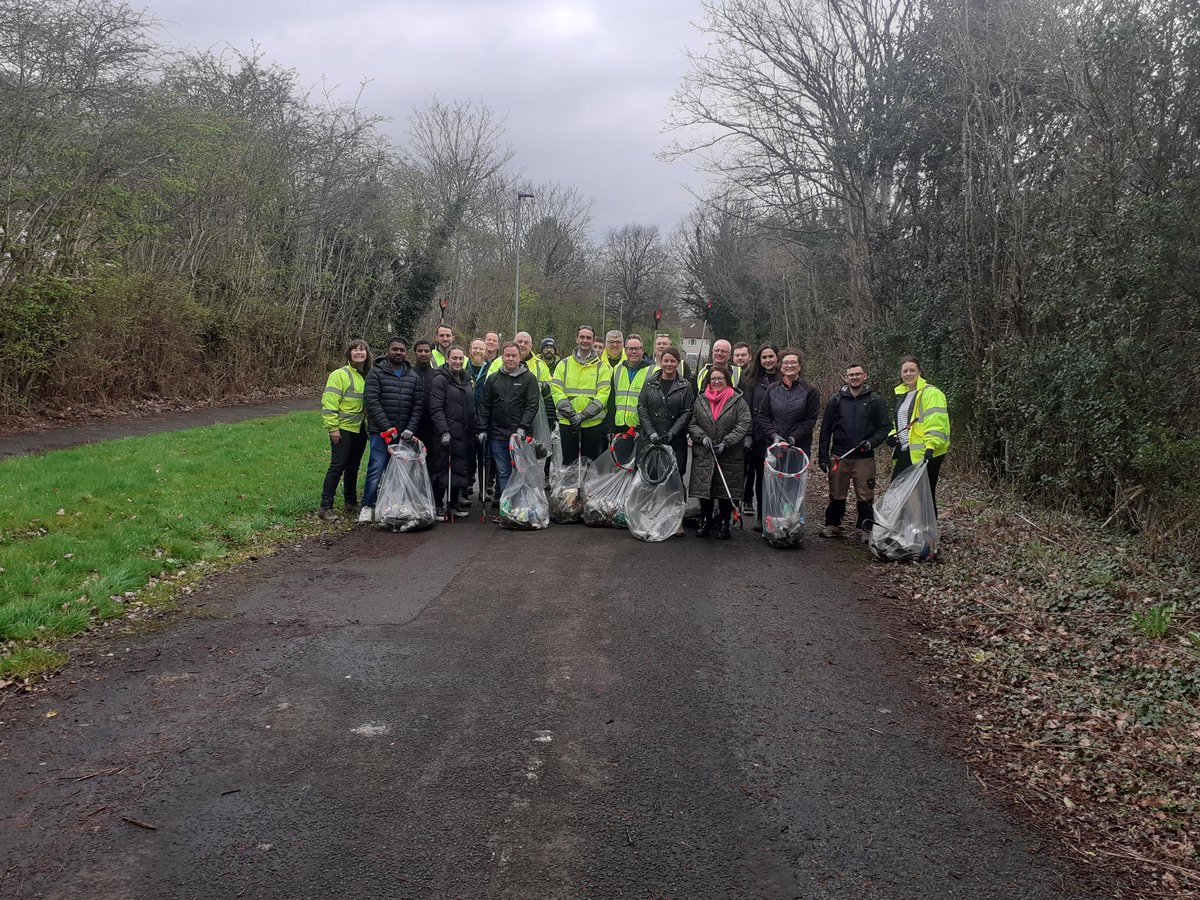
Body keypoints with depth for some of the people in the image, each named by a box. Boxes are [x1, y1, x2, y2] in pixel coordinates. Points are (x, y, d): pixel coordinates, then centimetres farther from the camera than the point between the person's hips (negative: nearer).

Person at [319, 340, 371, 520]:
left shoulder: (368, 376, 12)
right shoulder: (340, 375, -9)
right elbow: (329, 402, -14)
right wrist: (333, 427, -18)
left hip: (360, 429, 7)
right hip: (343, 429, -6)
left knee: (353, 467, 15)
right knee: (337, 466, -8)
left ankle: (351, 502, 26)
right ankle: (326, 507, -5)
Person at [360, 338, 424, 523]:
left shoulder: (413, 376, 12)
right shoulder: (376, 373, 0)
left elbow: (418, 405, 9)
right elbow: (372, 402, -8)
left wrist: (410, 428, -4)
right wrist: (387, 427, -14)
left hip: (404, 433, 4)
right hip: (381, 431, -4)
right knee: (376, 468, -11)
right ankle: (367, 506, -1)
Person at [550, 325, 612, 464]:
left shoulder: (602, 367, 5)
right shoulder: (564, 364, 8)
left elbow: (603, 394, -6)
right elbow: (556, 390, -2)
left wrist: (583, 415, -17)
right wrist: (571, 414, -15)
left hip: (593, 423, -1)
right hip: (566, 423, 1)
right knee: (567, 464, 5)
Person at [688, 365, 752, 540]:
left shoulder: (738, 401, 0)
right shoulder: (701, 399, 9)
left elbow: (743, 425, -7)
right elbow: (692, 423, 9)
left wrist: (726, 442, -15)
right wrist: (702, 436, -10)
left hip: (729, 455, -2)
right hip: (704, 454, 2)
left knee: (726, 491, 2)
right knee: (704, 488, 5)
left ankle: (724, 524, 14)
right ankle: (705, 522, 18)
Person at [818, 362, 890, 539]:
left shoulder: (875, 401, 5)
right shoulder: (836, 400, 8)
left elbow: (883, 428, 5)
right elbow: (826, 430, 9)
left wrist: (871, 442, -14)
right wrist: (823, 456, 4)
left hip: (865, 457, -1)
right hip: (839, 456, 1)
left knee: (865, 496, -1)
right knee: (837, 495, 6)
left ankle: (866, 529, 10)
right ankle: (832, 525, 19)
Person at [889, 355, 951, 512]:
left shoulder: (930, 393, -9)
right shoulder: (902, 394, 18)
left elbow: (936, 422, -19)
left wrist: (931, 446, -29)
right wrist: (893, 435, 9)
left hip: (925, 453, -9)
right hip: (906, 452, 9)